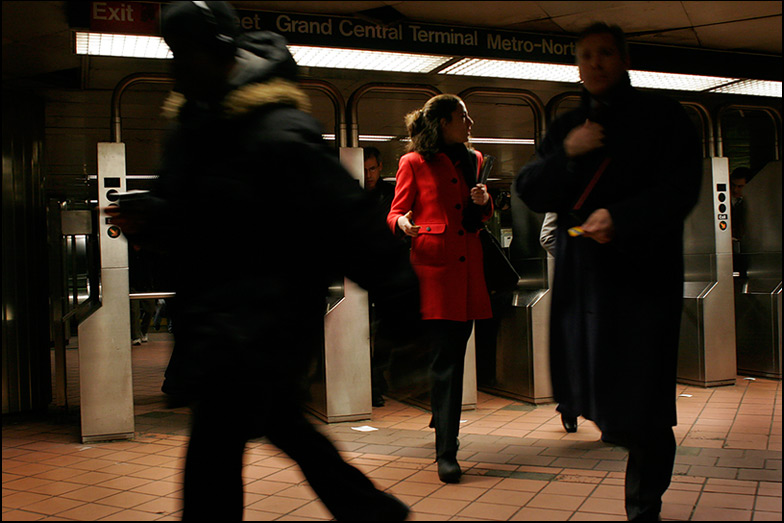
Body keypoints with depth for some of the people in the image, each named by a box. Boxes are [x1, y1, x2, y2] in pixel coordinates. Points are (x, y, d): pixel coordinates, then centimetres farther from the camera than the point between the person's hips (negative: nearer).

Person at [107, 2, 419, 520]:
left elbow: (350, 220, -21)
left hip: (260, 317, -10)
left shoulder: (279, 132, -19)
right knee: (281, 420, 23)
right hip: (213, 312, 10)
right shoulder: (195, 122, 10)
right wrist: (149, 220, 1)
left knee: (212, 457, -8)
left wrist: (402, 299, -21)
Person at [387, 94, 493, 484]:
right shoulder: (414, 163, 1)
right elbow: (396, 212, 2)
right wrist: (403, 223, -21)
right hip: (434, 264, -6)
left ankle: (443, 421, 32)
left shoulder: (474, 160, 19)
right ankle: (446, 453, -7)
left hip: (468, 265, 6)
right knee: (446, 357, -11)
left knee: (455, 353, 10)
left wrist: (484, 202, 3)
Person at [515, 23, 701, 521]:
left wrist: (620, 217, -19)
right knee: (592, 385, 8)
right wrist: (566, 154, -10)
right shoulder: (566, 127, 16)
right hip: (582, 272, 4)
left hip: (644, 270, -4)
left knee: (642, 400, -4)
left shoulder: (662, 115, 3)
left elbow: (680, 188, -6)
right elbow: (530, 191, 7)